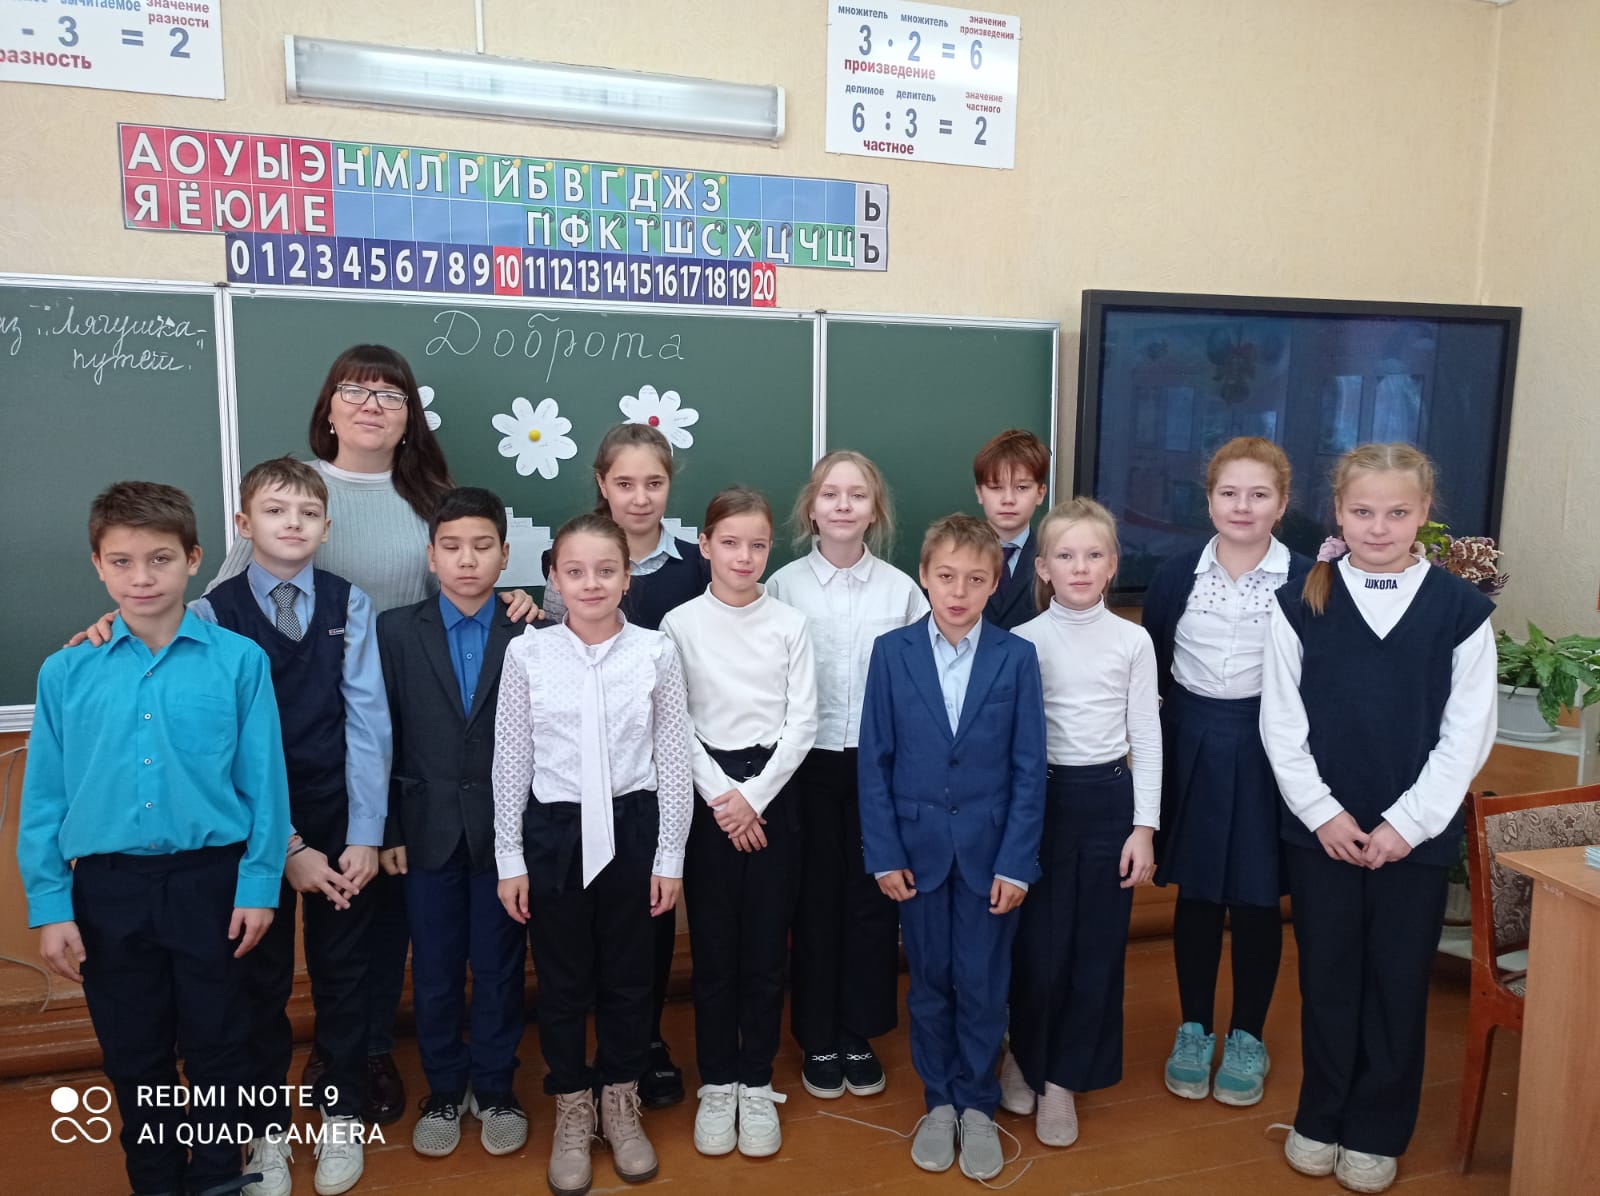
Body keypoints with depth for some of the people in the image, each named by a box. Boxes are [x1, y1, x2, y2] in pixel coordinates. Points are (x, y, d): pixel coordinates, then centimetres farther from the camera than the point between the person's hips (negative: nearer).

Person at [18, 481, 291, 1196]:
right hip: (107, 888, 2)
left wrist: (259, 885, -5)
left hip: (211, 881, -2)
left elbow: (263, 782, -5)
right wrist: (50, 907, 0)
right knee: (133, 1055, 17)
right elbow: (44, 799, 2)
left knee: (217, 1049, 12)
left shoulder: (239, 662, -9)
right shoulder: (66, 672, -2)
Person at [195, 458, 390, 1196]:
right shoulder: (212, 614, -7)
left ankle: (342, 1115, 33)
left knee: (341, 974, 13)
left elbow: (366, 723, -6)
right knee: (260, 981, 14)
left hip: (342, 824, 1)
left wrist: (364, 835, -10)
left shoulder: (350, 604, -4)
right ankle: (265, 1128, 33)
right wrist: (286, 847, -12)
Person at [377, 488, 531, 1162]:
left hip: (503, 832, -1)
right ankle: (444, 1092, 32)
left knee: (499, 967, 12)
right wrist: (385, 830, -2)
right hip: (426, 830, 1)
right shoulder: (395, 631, -1)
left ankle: (494, 1090, 31)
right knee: (434, 971, 14)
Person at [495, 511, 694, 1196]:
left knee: (628, 978, 14)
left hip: (632, 829, 0)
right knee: (562, 982, 13)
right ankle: (572, 1115, 34)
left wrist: (670, 857, -2)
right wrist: (510, 859, 1)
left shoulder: (655, 653, -6)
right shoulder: (528, 654, -6)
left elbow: (673, 762, -2)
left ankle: (620, 1107, 36)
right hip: (554, 831, 0)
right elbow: (511, 761, 0)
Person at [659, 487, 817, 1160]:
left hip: (773, 791, 1)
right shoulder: (680, 624, -2)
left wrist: (754, 796, -11)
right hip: (707, 794, 0)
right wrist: (720, 795, -12)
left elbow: (802, 723, -3)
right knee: (713, 948, 7)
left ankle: (756, 1084, 23)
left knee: (766, 948, 7)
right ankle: (717, 1084, 24)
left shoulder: (790, 624, 0)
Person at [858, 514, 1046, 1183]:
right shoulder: (891, 653, -4)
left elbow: (1029, 768, -4)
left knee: (982, 984, 9)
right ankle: (939, 1103, 31)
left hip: (990, 847, 0)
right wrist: (883, 853, -5)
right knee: (929, 982, 13)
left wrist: (1016, 862, -7)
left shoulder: (1017, 657, -5)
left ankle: (978, 1106, 29)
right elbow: (874, 761, -2)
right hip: (918, 845, 1)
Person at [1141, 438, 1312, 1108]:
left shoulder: (1306, 581, -5)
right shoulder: (1177, 575, 0)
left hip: (1268, 750, -1)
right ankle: (1193, 1031, 28)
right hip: (1191, 746, 2)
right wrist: (1159, 745, 3)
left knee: (1256, 896, 9)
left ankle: (1248, 1038, 28)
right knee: (1196, 893, 11)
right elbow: (1151, 669, 6)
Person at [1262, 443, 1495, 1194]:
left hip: (1417, 835, 0)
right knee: (1327, 979, 12)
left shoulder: (1461, 610, -4)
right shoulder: (1300, 605, -2)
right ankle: (1320, 1119, 29)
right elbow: (1282, 723, -2)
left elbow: (1467, 735, -4)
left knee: (1398, 985, 10)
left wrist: (1406, 823, -10)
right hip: (1320, 829, 1)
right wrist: (1323, 812, -9)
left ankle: (1377, 1132, 28)